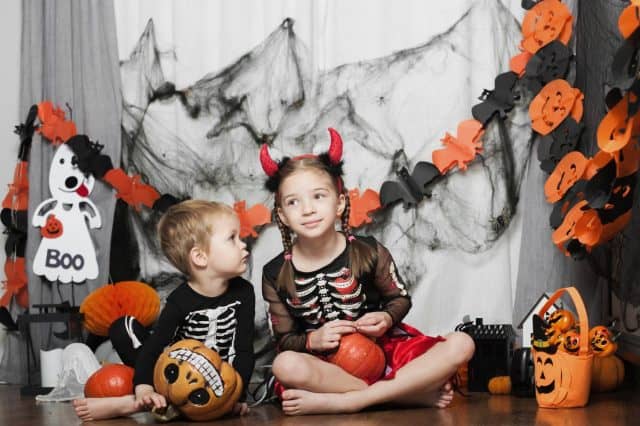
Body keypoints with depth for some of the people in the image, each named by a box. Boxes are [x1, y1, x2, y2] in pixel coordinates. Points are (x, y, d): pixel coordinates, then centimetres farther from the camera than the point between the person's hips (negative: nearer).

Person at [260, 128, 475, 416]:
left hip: (384, 347, 2)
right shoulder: (276, 275, -4)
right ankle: (416, 394, -29)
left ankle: (343, 402, -29)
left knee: (461, 345, -20)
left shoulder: (369, 252, -5)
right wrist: (312, 340, -20)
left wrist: (387, 319, -16)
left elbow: (400, 298, 6)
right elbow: (284, 340, 0)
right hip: (327, 364, -1)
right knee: (285, 365, -36)